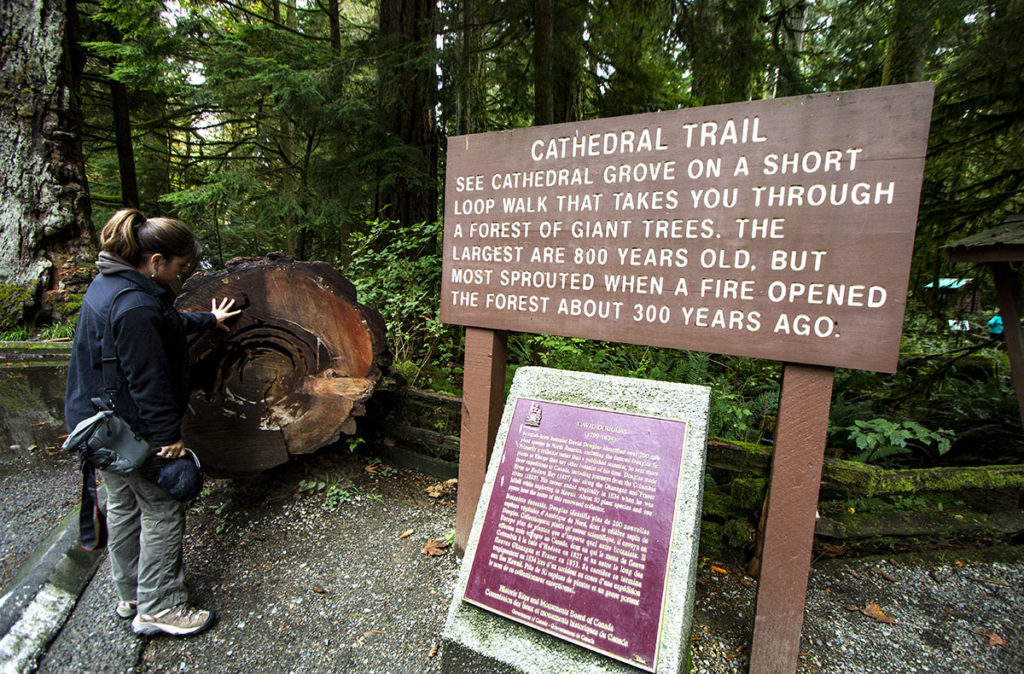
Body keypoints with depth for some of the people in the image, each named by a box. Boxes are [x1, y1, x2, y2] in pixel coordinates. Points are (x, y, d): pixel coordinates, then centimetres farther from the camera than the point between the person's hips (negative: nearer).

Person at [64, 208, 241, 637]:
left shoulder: (110, 283, 7)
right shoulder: (135, 307, -28)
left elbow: (169, 323, 24)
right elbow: (148, 380, -26)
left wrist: (208, 319, 38)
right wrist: (168, 436, -19)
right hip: (129, 430, -11)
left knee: (123, 505, 21)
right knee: (162, 510, 4)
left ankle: (131, 596, 39)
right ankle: (158, 609, 18)